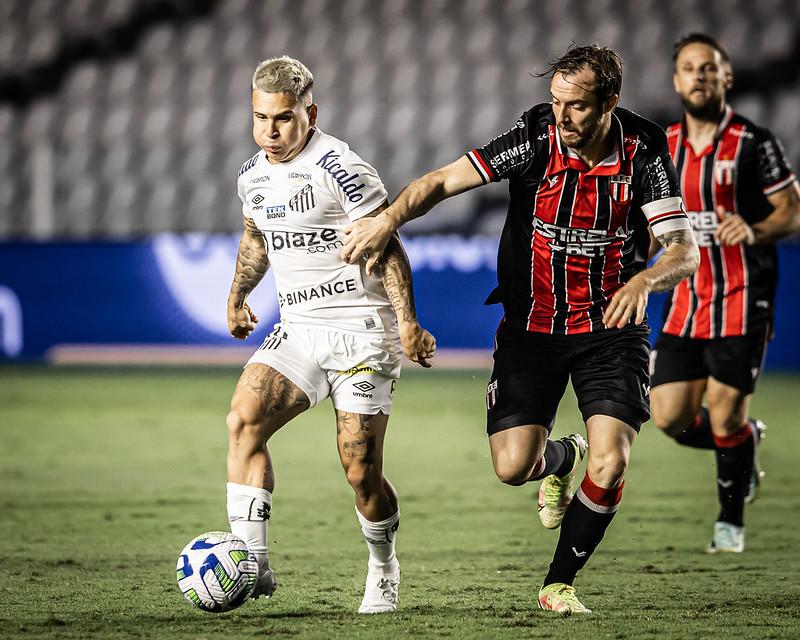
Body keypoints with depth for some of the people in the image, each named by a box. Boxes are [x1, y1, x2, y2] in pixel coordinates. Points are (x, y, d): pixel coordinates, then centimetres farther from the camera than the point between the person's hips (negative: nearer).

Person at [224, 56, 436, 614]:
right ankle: (252, 564, -23)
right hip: (298, 330, 6)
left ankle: (384, 570, 23)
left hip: (362, 331, -6)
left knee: (361, 473, -5)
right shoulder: (253, 175, 9)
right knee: (244, 417, -20)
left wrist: (407, 321, -19)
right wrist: (237, 296, 27)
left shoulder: (338, 167, -12)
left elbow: (388, 244, -12)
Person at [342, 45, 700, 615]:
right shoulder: (536, 136, -14)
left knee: (611, 462, -16)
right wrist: (389, 219, -33)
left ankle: (560, 583, 5)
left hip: (610, 326, 0)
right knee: (513, 466, -8)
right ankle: (560, 458, 31)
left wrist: (644, 279, -38)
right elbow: (445, 180, -14)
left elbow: (684, 250, -16)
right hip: (531, 325, 0)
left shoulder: (645, 150, -13)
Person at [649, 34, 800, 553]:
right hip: (687, 302, 5)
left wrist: (755, 231, -25)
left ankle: (731, 520, 16)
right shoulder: (665, 147, 9)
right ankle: (745, 441, 29)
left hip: (742, 303, -5)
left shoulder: (752, 142, -7)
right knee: (671, 418, -3)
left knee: (726, 417, -6)